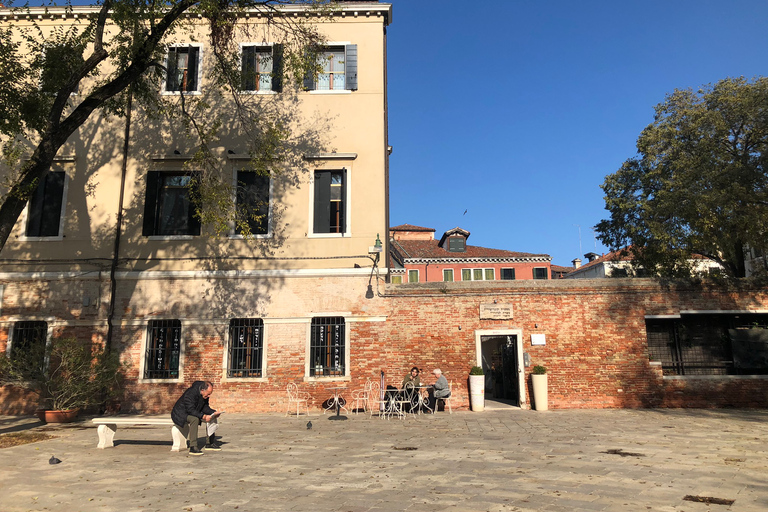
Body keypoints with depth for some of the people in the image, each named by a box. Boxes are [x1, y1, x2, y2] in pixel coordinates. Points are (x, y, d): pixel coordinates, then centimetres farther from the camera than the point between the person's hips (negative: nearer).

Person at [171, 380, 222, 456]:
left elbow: (205, 407, 3)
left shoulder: (204, 395, -6)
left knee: (212, 418, -5)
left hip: (194, 413, 8)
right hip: (181, 414, -8)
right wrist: (203, 416, -41)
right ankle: (193, 448, -34)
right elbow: (190, 410, -34)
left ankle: (209, 443, 2)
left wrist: (213, 412, -14)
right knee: (194, 419, -37)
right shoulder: (190, 394, -31)